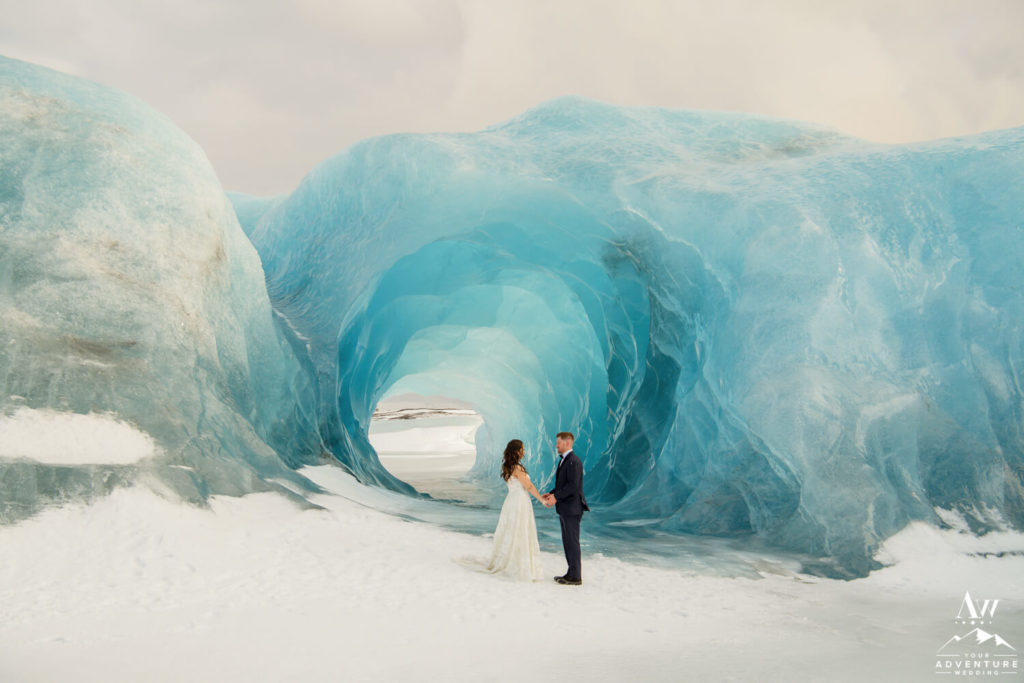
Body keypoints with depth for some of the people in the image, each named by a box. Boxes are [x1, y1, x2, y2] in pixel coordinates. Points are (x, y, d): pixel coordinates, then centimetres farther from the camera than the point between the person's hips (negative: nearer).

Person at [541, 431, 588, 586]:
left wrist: (556, 497, -20)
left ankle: (575, 577, 4)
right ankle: (572, 573, 21)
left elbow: (573, 485, -23)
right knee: (568, 541, 14)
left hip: (572, 509, -10)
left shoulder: (574, 461, -17)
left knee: (572, 541, -3)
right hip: (565, 508, 10)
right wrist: (551, 493, 7)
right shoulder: (564, 460, 15)